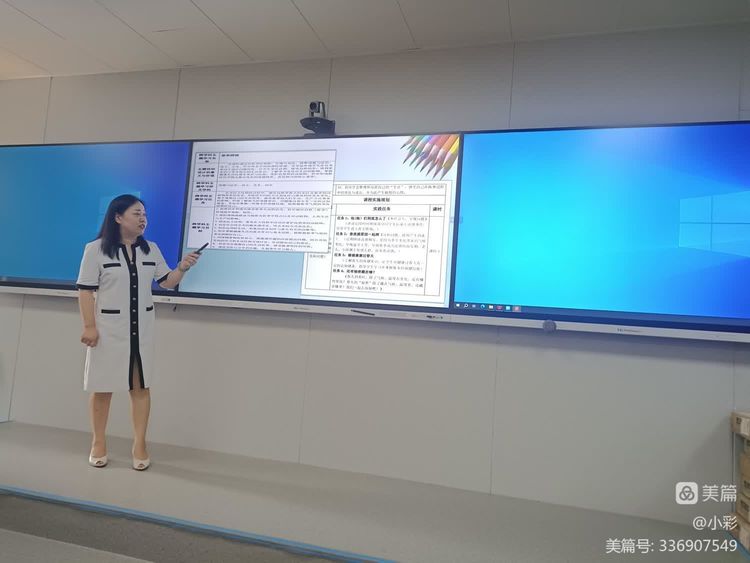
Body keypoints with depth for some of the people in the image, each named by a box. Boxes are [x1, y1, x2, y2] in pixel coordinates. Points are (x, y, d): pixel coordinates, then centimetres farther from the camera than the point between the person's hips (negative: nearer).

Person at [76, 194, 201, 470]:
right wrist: (89, 326, -12)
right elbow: (85, 290, -7)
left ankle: (139, 445, 12)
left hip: (142, 329, 4)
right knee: (102, 387, 7)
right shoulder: (96, 249, -6)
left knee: (141, 386, 4)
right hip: (109, 328, -3)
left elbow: (166, 282, 9)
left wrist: (182, 267, -10)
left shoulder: (151, 249, 7)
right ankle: (98, 443, 23)